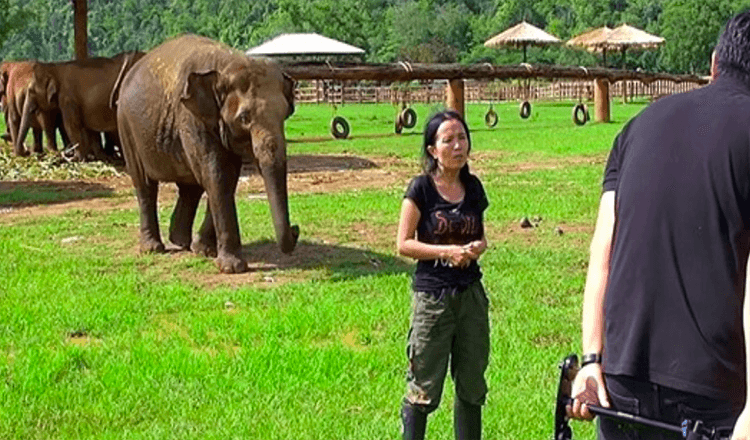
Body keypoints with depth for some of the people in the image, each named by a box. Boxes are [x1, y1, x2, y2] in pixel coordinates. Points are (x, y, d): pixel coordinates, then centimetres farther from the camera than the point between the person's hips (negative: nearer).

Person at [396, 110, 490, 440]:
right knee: (424, 387, 2)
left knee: (472, 384, 13)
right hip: (432, 297, -5)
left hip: (471, 293, 5)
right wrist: (447, 251, -18)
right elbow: (404, 243, -9)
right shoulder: (421, 188, -8)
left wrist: (478, 247, -6)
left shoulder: (473, 187, 7)